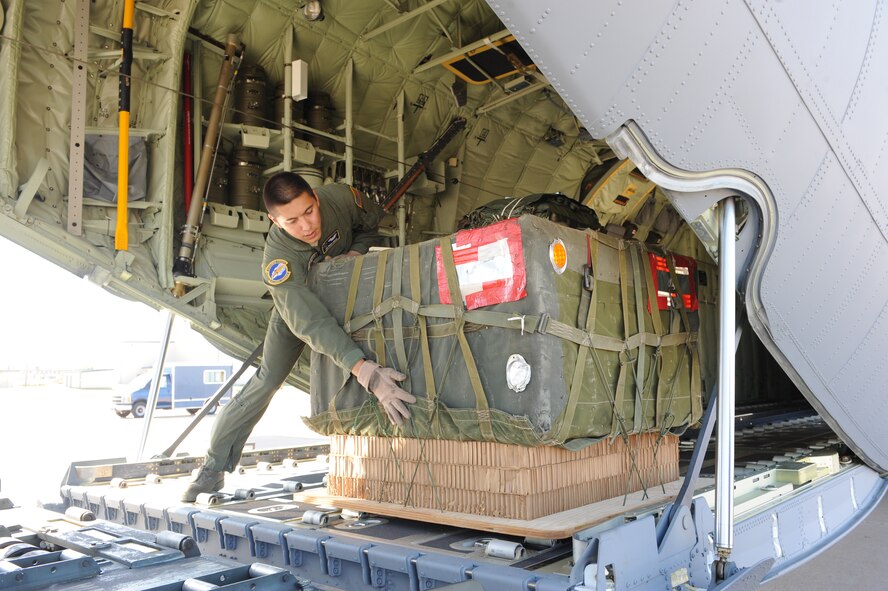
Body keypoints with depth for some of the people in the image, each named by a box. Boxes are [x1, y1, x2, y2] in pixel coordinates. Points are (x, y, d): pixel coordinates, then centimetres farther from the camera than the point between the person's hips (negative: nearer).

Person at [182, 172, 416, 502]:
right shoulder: (278, 261, -41)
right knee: (267, 381, -11)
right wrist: (365, 372, -64)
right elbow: (310, 323, -52)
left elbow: (372, 222, -7)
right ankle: (214, 468, 0)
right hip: (297, 304, -4)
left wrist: (357, 251, -29)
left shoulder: (341, 198, -31)